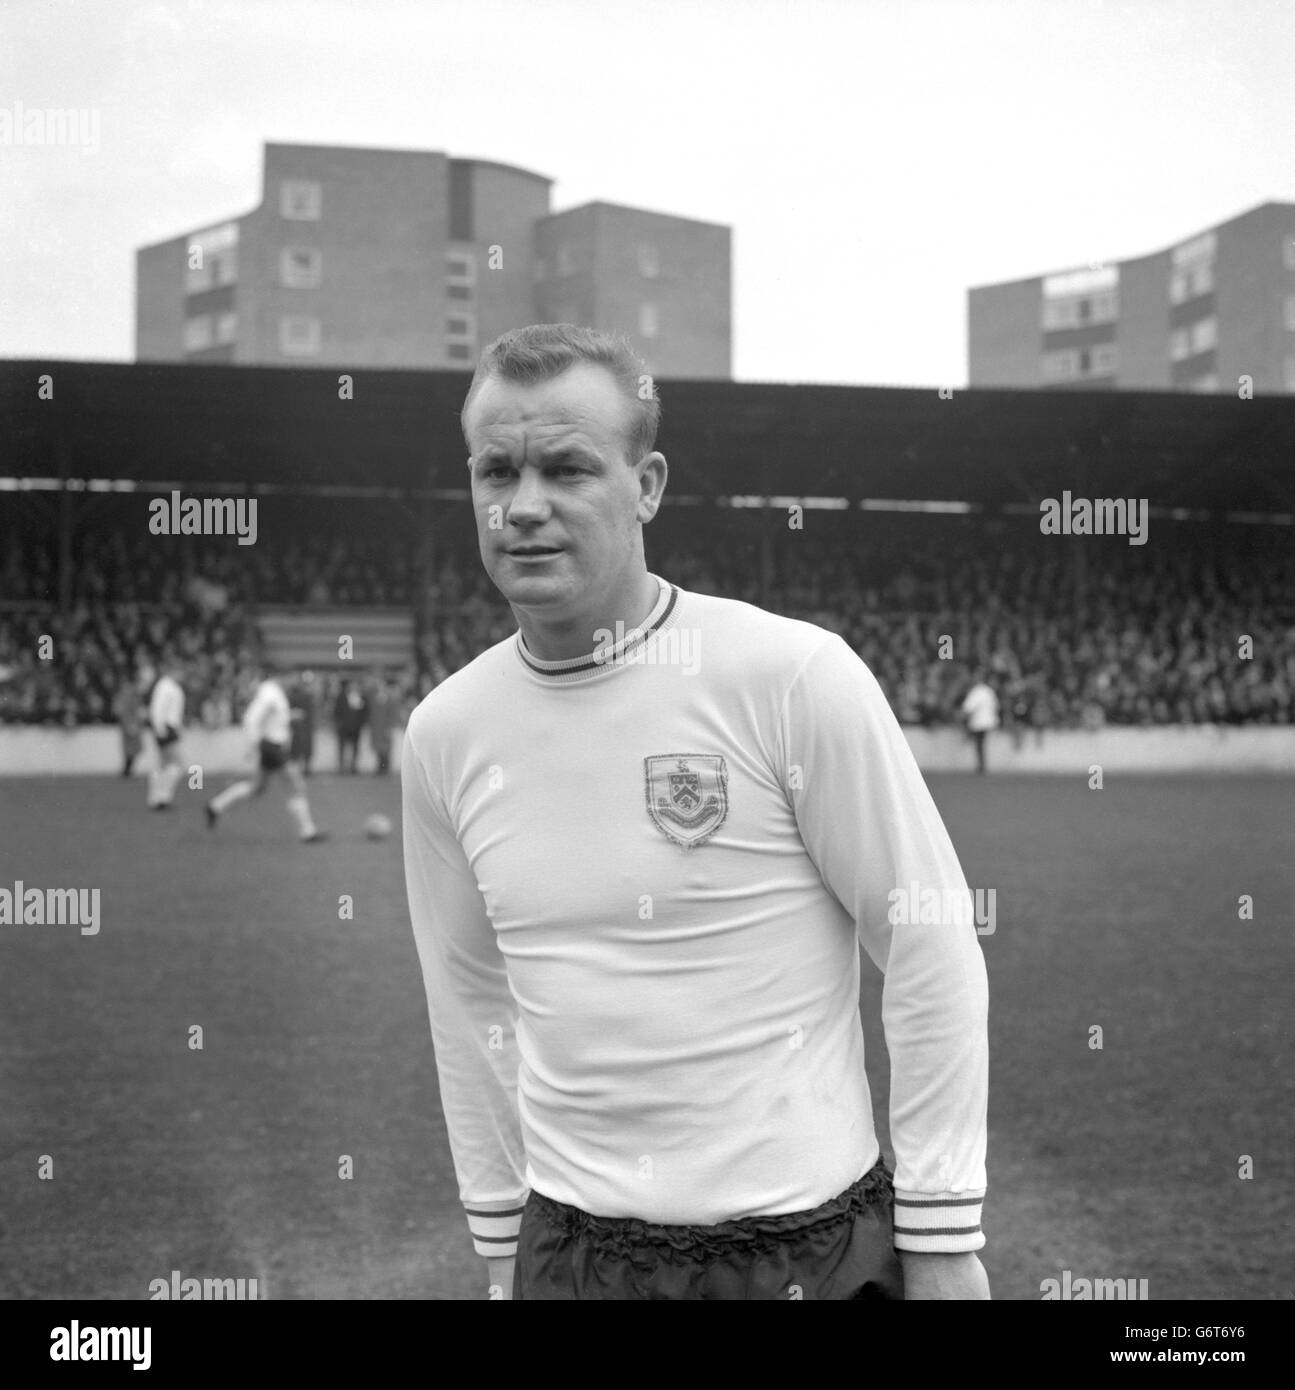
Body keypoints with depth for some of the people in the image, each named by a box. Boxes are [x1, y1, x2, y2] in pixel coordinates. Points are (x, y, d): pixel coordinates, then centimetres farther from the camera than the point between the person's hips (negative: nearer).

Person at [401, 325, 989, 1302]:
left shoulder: (796, 675, -13)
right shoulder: (443, 735, 1)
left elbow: (934, 960, -9)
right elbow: (470, 1003, 11)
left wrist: (941, 1241, -8)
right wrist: (501, 1245, 12)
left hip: (808, 1246, -3)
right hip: (568, 1249, 4)